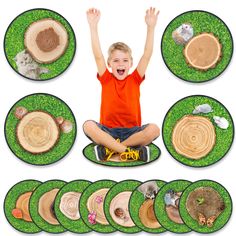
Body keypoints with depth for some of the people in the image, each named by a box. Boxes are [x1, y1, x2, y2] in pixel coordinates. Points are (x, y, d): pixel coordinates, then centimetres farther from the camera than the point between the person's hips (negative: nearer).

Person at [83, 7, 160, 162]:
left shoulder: (135, 80, 7)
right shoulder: (106, 79, 7)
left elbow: (147, 55, -1)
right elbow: (98, 56, -4)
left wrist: (151, 27, -10)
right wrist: (93, 26, -12)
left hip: (131, 130, 1)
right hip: (108, 130, -1)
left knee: (154, 129, -30)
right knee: (88, 126, -31)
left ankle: (109, 148, -22)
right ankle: (130, 150, -34)